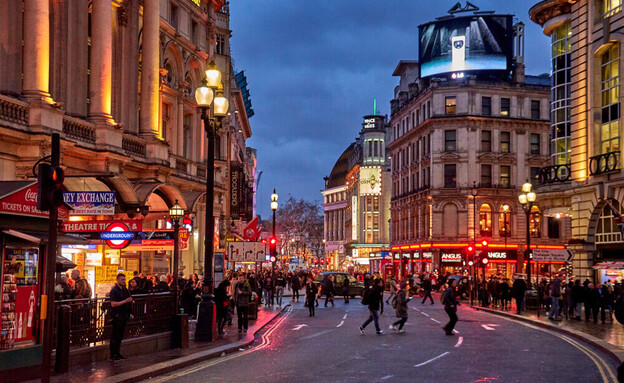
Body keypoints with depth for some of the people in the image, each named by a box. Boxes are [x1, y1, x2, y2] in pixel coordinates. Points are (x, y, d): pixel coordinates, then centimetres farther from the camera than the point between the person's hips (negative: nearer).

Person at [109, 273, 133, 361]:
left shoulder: (125, 290, 14)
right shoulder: (114, 290, -10)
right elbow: (113, 304, -19)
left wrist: (130, 301, 8)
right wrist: (125, 301, -20)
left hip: (124, 315, 8)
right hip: (117, 316, -8)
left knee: (120, 336, 13)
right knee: (115, 336, -4)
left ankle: (118, 354, 20)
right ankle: (113, 355, -1)